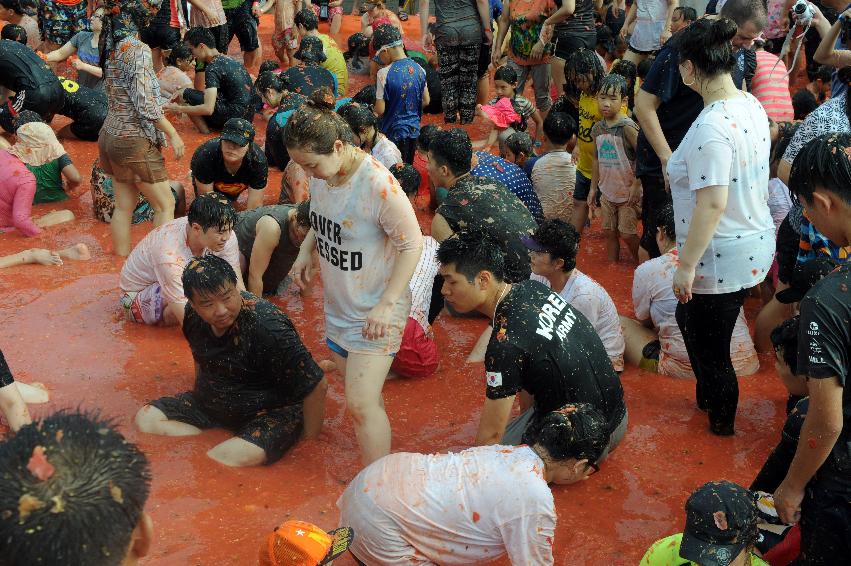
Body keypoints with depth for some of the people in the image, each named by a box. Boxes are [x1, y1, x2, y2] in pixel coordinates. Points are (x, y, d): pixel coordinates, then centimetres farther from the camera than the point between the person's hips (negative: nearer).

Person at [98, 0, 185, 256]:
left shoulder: (111, 46, 5)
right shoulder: (138, 50, -18)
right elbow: (144, 104, -22)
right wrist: (173, 134, -14)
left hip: (110, 136, 8)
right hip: (135, 141, -8)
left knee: (123, 205, 14)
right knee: (165, 206, 2)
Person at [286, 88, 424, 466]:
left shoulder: (378, 186, -27)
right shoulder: (322, 174, -5)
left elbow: (412, 244, -19)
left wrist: (387, 303, -23)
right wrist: (305, 251, -1)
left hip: (375, 311, -7)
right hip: (338, 303, 7)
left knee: (361, 404, -7)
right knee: (360, 395, 18)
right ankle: (376, 451, 36)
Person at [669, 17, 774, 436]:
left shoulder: (711, 127, -27)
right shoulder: (752, 106, 1)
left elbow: (712, 204, -28)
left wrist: (687, 266, -21)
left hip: (722, 259, -9)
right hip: (756, 244, 10)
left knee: (710, 347, 12)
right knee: (688, 319, 28)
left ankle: (721, 423, 32)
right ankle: (708, 399, 45)